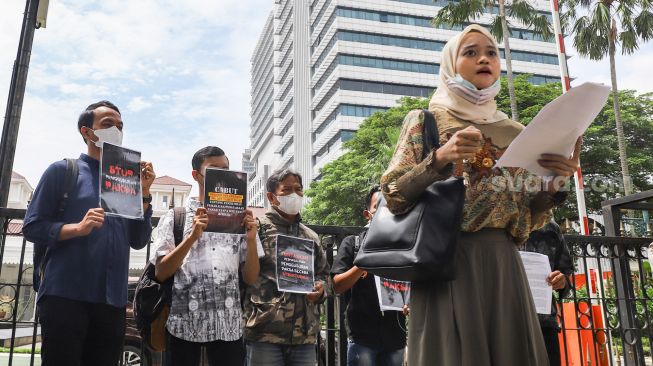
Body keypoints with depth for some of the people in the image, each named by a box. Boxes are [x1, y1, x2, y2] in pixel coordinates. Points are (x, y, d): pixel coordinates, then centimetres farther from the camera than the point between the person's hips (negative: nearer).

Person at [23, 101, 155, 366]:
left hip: (112, 301, 4)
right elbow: (32, 227, -1)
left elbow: (138, 241, 8)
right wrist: (78, 228, -17)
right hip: (65, 296, -4)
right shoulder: (63, 170, 3)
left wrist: (144, 192, -1)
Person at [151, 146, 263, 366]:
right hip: (184, 324, -1)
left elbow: (250, 278, 6)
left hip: (229, 325, 2)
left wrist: (251, 239, -11)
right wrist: (192, 237, -16)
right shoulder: (175, 216, 3)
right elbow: (161, 274, -4)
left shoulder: (239, 219, 8)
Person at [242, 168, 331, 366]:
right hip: (265, 333, -5)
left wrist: (320, 289, 3)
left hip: (305, 335, 5)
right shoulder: (258, 228, 0)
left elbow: (324, 275, 23)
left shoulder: (311, 237, 18)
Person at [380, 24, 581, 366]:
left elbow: (530, 217, 13)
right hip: (447, 261, -4)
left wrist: (554, 183, -6)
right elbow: (393, 196, -4)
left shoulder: (515, 133, 14)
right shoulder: (424, 121, 5)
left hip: (503, 264, 4)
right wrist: (440, 158, -17)